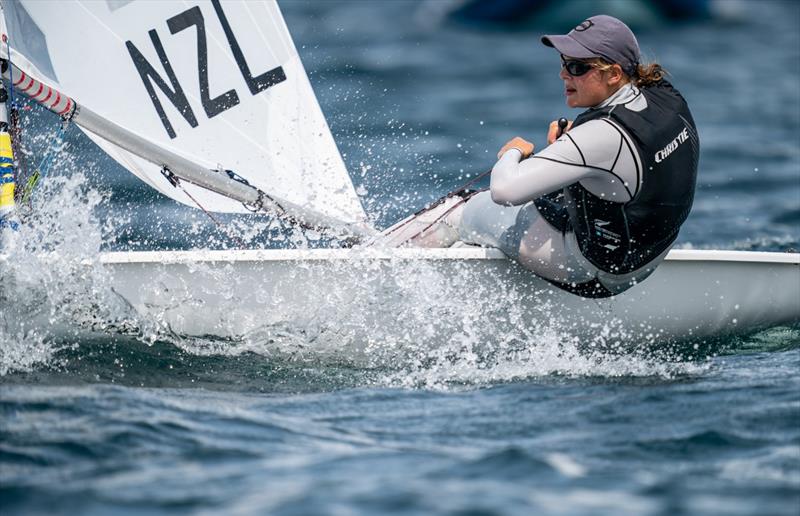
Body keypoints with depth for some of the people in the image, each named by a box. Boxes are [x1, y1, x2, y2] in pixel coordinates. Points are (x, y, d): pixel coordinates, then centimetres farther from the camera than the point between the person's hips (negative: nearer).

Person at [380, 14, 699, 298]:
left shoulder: (603, 136, -34)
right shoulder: (666, 96, -9)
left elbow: (504, 190, -35)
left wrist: (513, 152, -11)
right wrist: (571, 140, 3)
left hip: (592, 274, -9)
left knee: (458, 213, 8)